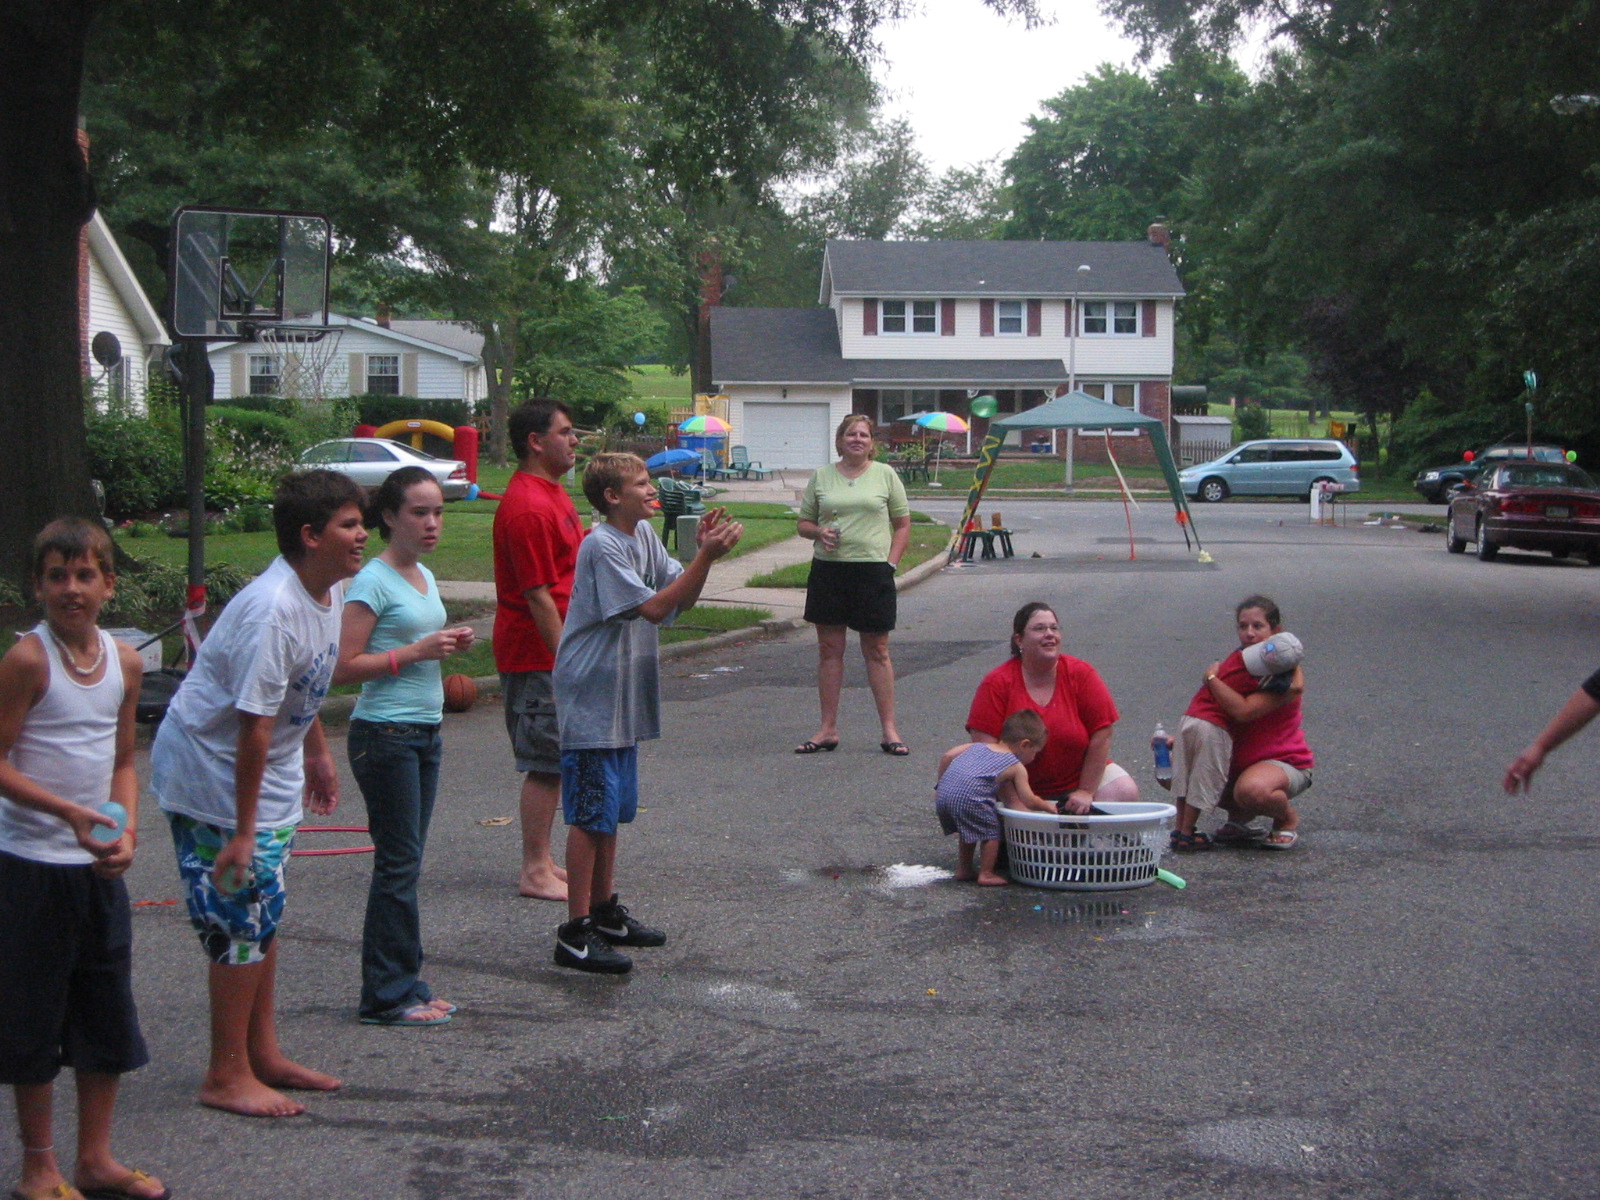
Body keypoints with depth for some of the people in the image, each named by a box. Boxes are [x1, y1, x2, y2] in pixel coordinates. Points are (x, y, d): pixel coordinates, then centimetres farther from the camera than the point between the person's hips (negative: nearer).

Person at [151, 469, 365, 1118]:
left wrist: (318, 753, 23)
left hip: (271, 772, 9)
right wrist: (241, 831, -26)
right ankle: (226, 1077, 7)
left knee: (262, 915, 15)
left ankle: (263, 1054, 26)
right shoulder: (272, 612, -30)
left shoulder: (330, 588, -2)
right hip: (213, 776, -9)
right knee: (241, 922, -4)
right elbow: (254, 728, -29)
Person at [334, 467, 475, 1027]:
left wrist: (450, 645, 4)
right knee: (398, 865, -5)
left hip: (425, 733, 8)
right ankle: (386, 996, 3)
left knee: (407, 862, 12)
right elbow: (344, 666, -18)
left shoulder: (425, 578, 12)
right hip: (385, 735, -8)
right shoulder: (372, 582, -13)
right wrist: (416, 651, -20)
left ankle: (406, 983, 18)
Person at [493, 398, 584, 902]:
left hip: (556, 651, 10)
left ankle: (541, 862, 22)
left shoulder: (551, 492, 13)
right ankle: (535, 871, 4)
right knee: (546, 764, -4)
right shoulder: (527, 507, -20)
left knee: (554, 762, 14)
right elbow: (537, 595, -22)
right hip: (538, 654, -10)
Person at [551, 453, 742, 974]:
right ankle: (576, 932, -2)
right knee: (591, 813, -6)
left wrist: (703, 551, -7)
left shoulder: (643, 534, 10)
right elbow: (654, 608, -21)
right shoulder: (602, 545, -17)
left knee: (611, 811, 17)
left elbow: (682, 598, 9)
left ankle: (604, 912, 28)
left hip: (624, 700, 9)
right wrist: (706, 556, -22)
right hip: (591, 700, -9)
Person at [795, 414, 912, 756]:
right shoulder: (821, 477, 10)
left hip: (872, 570, -2)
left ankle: (889, 729, 6)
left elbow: (903, 525, 8)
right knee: (829, 649, 5)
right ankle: (828, 729, 11)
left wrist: (891, 562, -4)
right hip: (828, 570, 2)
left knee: (877, 650, 1)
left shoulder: (885, 475, 6)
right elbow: (803, 523, 14)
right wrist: (819, 532, -8)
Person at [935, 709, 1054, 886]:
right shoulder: (1017, 767, 10)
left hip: (943, 795, 7)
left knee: (969, 829, 27)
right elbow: (1029, 801, 8)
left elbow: (948, 756, 18)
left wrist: (941, 784, 28)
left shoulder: (978, 746, 26)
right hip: (968, 798, -7)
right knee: (991, 832, 9)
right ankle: (986, 874, 10)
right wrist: (1048, 807, 27)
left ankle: (964, 870, 35)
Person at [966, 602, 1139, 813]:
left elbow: (1101, 735, -7)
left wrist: (1086, 792, -12)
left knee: (1126, 793, -23)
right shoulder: (997, 684, -12)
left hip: (1081, 775, 1)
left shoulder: (1081, 674, -7)